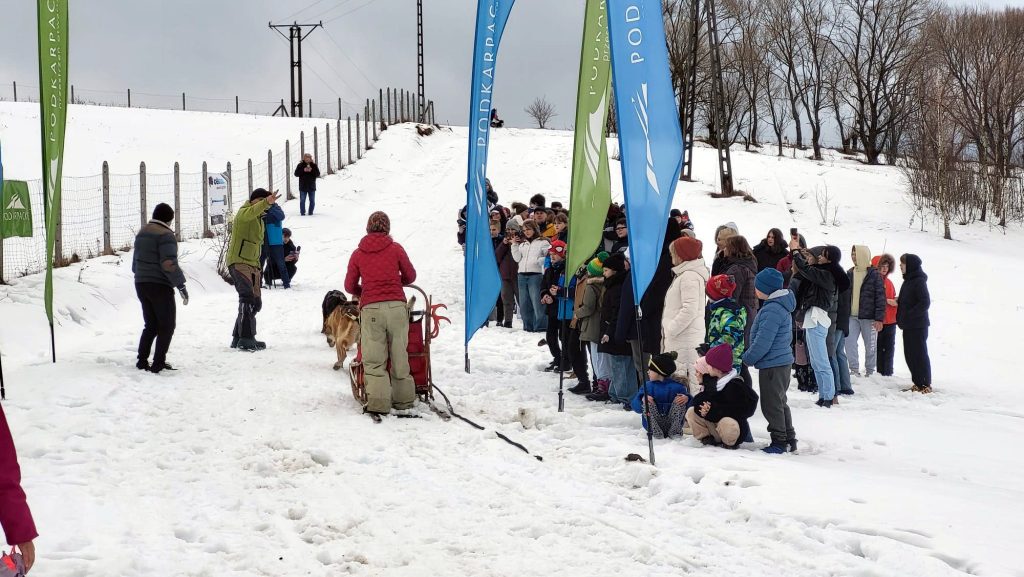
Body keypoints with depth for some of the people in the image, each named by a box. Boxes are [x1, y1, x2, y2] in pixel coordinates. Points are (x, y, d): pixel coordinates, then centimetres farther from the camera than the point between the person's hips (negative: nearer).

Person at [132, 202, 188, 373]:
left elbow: (135, 263, 19)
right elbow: (169, 264, -21)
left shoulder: (142, 233, 13)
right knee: (167, 325, 2)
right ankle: (158, 363, -3)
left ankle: (142, 361, 13)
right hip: (160, 286, -8)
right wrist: (181, 285, -16)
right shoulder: (165, 234, -13)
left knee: (151, 325, 17)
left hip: (140, 284, 8)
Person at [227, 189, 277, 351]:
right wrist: (266, 202, -50)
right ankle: (246, 339, -27)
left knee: (255, 302, 12)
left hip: (252, 264, 10)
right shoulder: (244, 212, -6)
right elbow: (252, 212, -33)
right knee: (248, 298, -23)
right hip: (238, 262, -10)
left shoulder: (259, 218, 21)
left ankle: (238, 337, 22)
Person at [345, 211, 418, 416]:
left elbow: (349, 286, 11)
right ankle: (403, 399, 16)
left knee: (374, 360, 2)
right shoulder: (395, 248, 7)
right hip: (396, 306, 1)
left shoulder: (358, 254, 9)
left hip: (371, 309, -1)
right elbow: (410, 276, 15)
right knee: (399, 356, 11)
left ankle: (378, 402, -8)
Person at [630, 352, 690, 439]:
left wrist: (687, 398, -29)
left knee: (679, 400, -19)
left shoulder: (676, 387, -2)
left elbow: (690, 407, -7)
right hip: (653, 423, 1)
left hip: (672, 423, -1)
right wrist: (642, 399, -24)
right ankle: (656, 432, -25)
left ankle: (674, 431, -20)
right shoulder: (648, 387, 5)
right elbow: (635, 405, -2)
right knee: (646, 401, -19)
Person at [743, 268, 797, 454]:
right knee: (780, 402, 19)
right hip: (783, 361, 11)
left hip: (772, 365, -11)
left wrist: (748, 358, -10)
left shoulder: (772, 310, -22)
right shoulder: (783, 306, 11)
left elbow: (762, 342, -24)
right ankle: (789, 439, 26)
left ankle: (779, 442, 3)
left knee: (771, 405, -2)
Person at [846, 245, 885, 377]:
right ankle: (854, 369, 3)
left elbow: (880, 297, -8)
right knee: (849, 343, -6)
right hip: (852, 316, 4)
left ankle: (870, 371, 17)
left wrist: (879, 318, -13)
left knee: (870, 346, 6)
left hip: (868, 317, -4)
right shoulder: (850, 274, 9)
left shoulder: (874, 275, -6)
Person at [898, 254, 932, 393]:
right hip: (908, 326, 9)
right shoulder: (908, 281, 14)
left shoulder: (919, 281, -14)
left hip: (918, 326, -9)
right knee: (909, 355, 12)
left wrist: (909, 315, -21)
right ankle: (918, 383, 19)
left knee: (919, 354, -4)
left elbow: (925, 303, -21)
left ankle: (925, 384, 3)